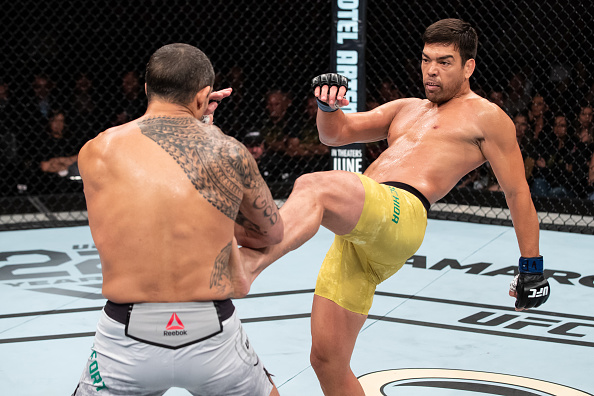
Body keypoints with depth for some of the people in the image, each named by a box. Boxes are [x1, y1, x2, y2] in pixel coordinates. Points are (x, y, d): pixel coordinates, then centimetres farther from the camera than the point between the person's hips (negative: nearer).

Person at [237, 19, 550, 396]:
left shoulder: (485, 116, 15)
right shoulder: (407, 109, 33)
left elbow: (518, 194, 15)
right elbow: (337, 133, 24)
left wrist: (532, 268, 14)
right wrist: (328, 106, 1)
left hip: (399, 212, -7)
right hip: (356, 234, 7)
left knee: (313, 186, -36)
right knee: (327, 360, 1)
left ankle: (246, 264, -61)